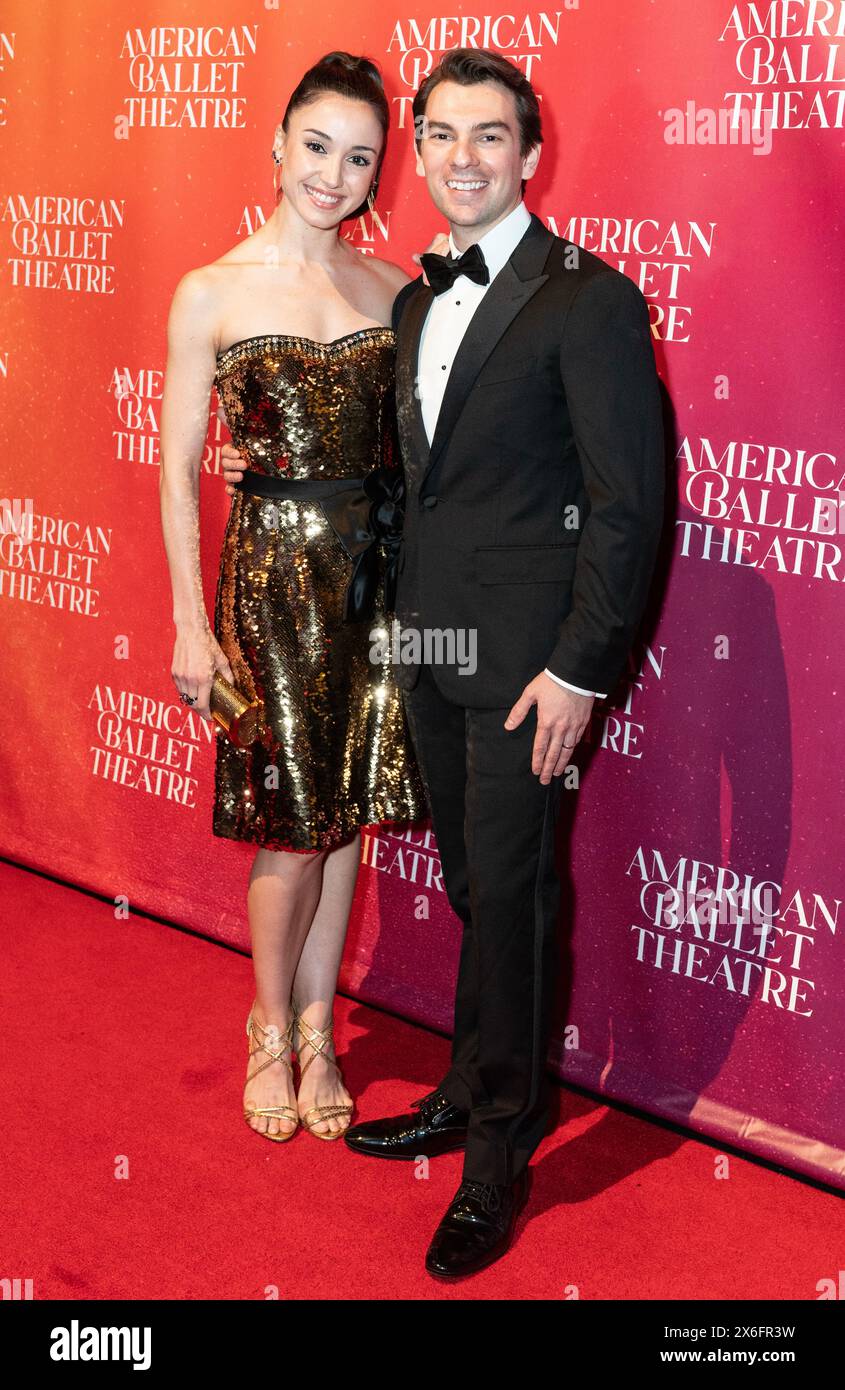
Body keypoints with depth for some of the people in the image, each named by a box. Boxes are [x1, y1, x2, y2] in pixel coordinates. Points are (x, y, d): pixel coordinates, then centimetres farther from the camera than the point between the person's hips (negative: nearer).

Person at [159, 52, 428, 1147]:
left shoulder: (394, 290, 6)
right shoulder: (210, 294, -3)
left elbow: (411, 446, 11)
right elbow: (179, 471, -3)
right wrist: (191, 625, -5)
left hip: (375, 570, 3)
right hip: (273, 573, -3)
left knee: (347, 814, 10)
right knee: (294, 823, 0)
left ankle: (317, 1031, 28)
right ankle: (273, 1031, 25)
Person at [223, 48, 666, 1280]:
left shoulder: (589, 300, -11)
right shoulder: (418, 300, 13)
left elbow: (629, 501, -14)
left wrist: (582, 668, -17)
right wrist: (401, 622, 11)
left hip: (525, 658, -7)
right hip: (430, 647, 7)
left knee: (510, 898, 2)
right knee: (473, 888, 18)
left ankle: (501, 1157, 18)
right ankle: (477, 1093, 35)